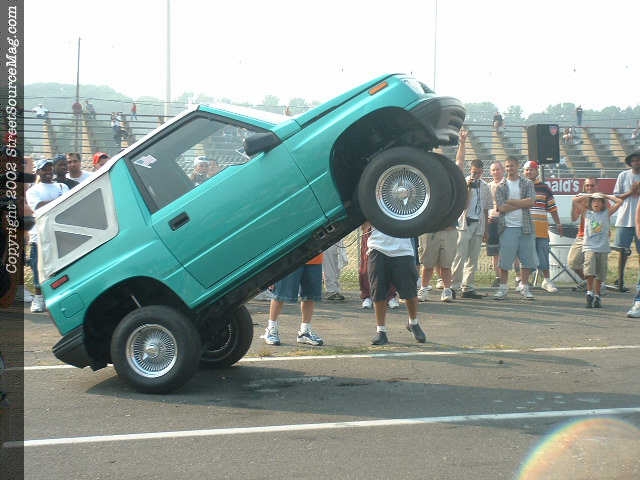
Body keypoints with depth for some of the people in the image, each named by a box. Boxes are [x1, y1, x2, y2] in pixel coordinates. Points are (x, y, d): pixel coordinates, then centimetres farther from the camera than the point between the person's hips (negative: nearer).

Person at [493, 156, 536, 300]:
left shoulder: (527, 183, 9)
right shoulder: (501, 186, 6)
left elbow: (531, 202, -7)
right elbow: (501, 207, -6)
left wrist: (511, 201, -8)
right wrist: (522, 203, -6)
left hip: (525, 227, 1)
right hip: (508, 227, -1)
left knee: (526, 258, 3)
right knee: (504, 259, -3)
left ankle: (524, 287, 14)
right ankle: (503, 287, 7)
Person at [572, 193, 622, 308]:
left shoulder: (606, 213, 10)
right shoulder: (587, 213, 10)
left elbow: (619, 201, 5)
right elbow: (574, 201, 7)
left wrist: (606, 196, 13)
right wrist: (588, 195, 13)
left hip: (603, 248, 1)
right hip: (589, 247, -1)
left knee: (600, 275, 4)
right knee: (590, 272, -17)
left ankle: (597, 296, 15)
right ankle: (589, 293, -7)